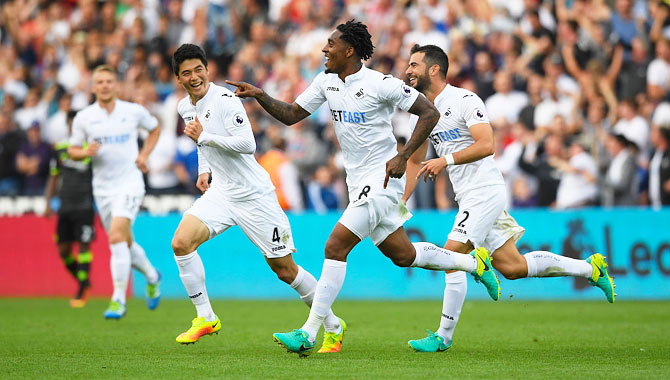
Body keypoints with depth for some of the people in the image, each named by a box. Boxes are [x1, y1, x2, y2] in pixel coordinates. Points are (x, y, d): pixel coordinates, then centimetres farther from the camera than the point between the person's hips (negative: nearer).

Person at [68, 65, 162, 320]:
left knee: (117, 236, -21)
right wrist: (85, 152, -15)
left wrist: (144, 155, 4)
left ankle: (118, 300, -19)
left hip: (130, 184, -3)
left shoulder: (134, 112, -2)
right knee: (125, 243, 10)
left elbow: (155, 128, 17)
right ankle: (152, 277, 40)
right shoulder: (83, 118, 0)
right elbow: (72, 150, 8)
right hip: (102, 188, 3)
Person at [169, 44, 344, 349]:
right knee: (181, 242, -16)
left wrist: (204, 137, -22)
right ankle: (206, 318, -4)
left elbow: (248, 144, -26)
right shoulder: (185, 108, 7)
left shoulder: (225, 100, -17)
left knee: (285, 270, -1)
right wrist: (204, 170, 14)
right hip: (220, 192, 7)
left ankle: (333, 326, 16)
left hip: (254, 195, -6)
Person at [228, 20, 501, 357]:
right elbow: (291, 115, 11)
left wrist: (402, 157, -17)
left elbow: (429, 113, -11)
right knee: (403, 255, 16)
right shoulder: (326, 81, 6)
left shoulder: (381, 84, -15)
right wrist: (259, 95, -5)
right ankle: (474, 263, 37)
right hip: (359, 183, 8)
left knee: (335, 246, -17)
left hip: (382, 179, -8)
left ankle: (309, 333, -15)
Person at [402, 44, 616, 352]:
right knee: (511, 267, 10)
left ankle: (443, 336, -7)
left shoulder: (464, 100, -12)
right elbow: (415, 162, 21)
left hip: (485, 191, -9)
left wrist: (445, 160, -28)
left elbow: (486, 144, -22)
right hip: (468, 197, 9)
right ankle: (589, 268, 22)